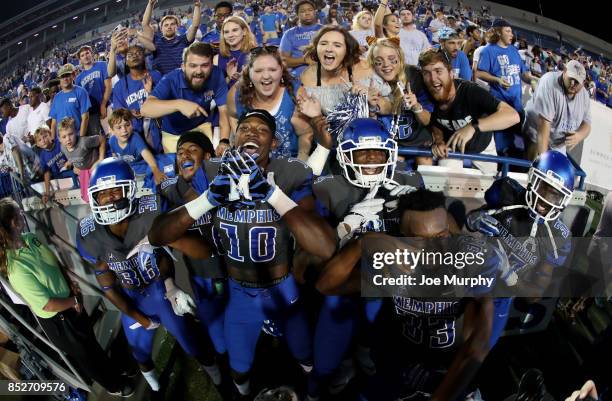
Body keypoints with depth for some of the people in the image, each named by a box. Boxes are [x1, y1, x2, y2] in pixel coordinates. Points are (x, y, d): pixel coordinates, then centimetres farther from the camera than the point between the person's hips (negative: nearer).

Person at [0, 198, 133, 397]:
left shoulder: (29, 238, -13)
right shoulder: (17, 269, -36)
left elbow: (56, 262, 5)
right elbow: (47, 305, -28)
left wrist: (71, 284, -7)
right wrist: (75, 301, -13)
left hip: (71, 302, 7)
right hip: (56, 319, -7)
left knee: (90, 339, 29)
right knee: (83, 353, 18)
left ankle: (112, 370, 54)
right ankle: (113, 385, 42)